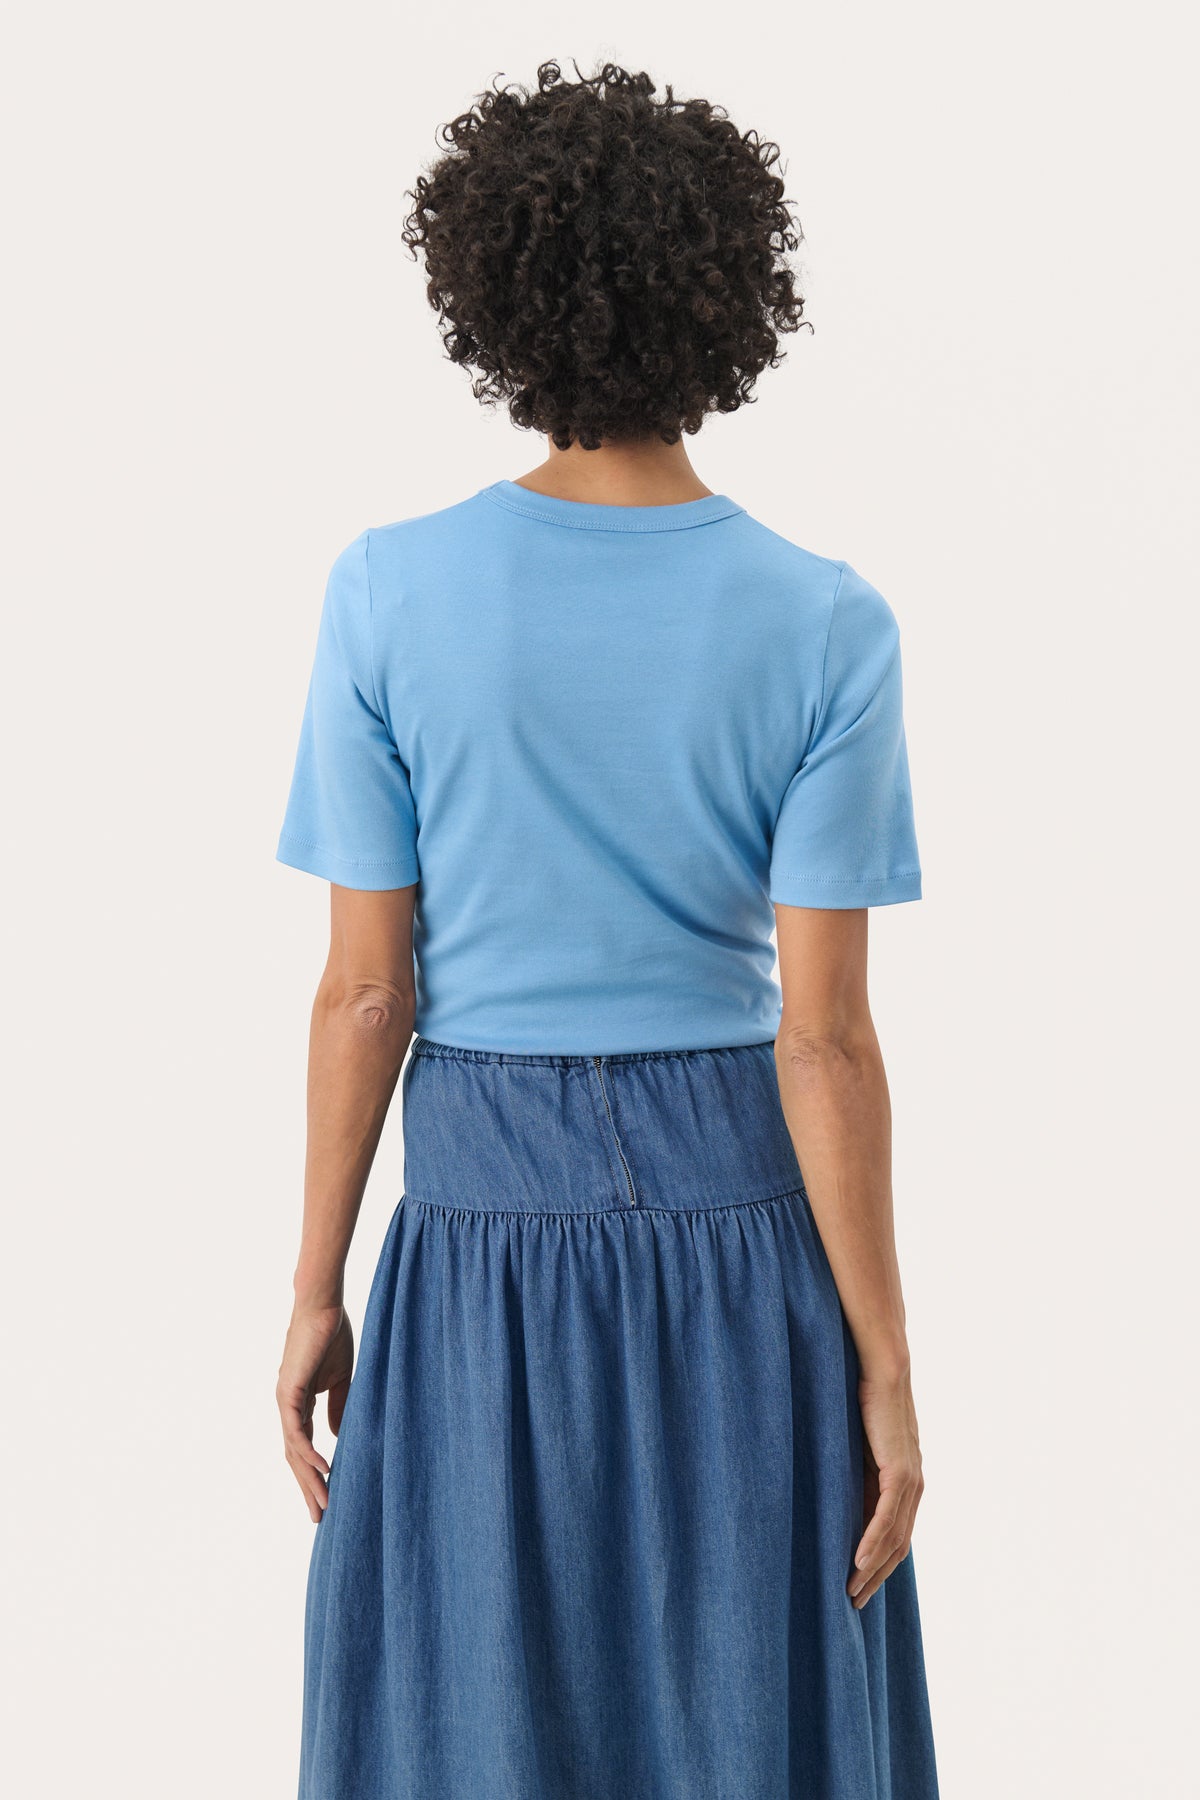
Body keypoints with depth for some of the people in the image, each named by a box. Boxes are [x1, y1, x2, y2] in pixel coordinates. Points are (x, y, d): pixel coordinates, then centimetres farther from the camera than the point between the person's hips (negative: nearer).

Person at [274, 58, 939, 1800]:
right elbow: (824, 1035, -10)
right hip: (741, 1217, 0)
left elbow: (366, 992, -6)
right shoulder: (825, 625, -10)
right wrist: (885, 1365, -3)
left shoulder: (390, 593, -9)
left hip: (485, 1218, 1)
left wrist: (319, 1289, 5)